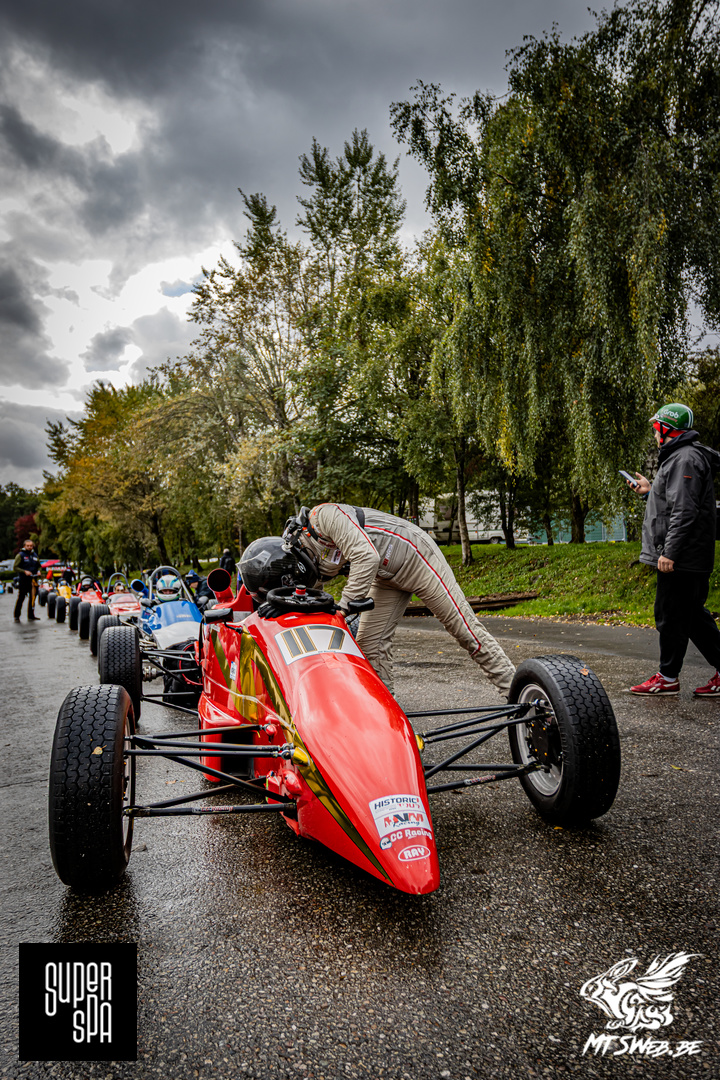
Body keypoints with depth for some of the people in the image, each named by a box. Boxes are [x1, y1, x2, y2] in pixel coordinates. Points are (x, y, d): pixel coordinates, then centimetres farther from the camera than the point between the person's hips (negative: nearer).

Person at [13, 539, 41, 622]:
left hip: (33, 580, 5)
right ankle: (17, 616, 4)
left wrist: (38, 571, 5)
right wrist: (24, 571, -18)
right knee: (21, 598, -4)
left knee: (32, 598, 6)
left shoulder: (35, 555, 15)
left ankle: (31, 615, 14)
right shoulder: (20, 555, -1)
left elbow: (39, 565, 27)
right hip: (23, 580, -5)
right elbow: (15, 567, -5)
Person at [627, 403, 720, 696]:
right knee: (693, 614, 14)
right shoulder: (679, 457, 19)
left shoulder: (685, 458, -14)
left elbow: (684, 511, -22)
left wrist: (669, 552, -24)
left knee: (670, 616, -3)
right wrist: (651, 491, 20)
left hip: (682, 559, -11)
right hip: (689, 559, 11)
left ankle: (668, 679, 6)